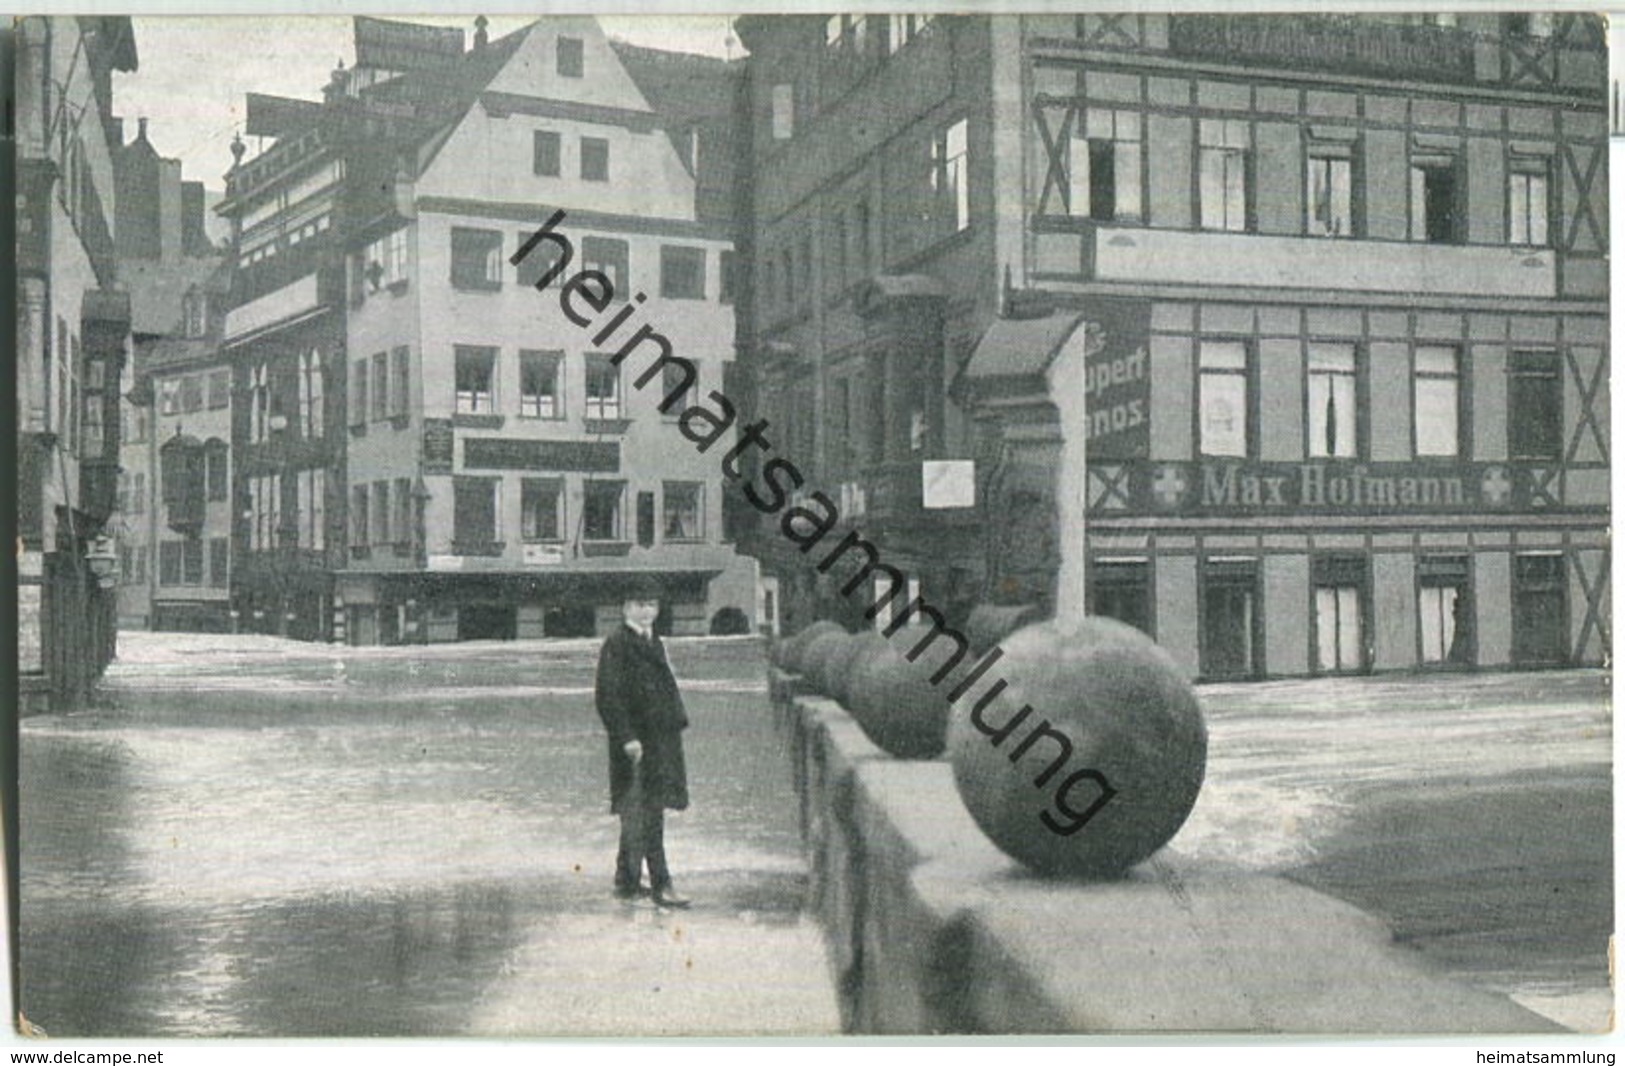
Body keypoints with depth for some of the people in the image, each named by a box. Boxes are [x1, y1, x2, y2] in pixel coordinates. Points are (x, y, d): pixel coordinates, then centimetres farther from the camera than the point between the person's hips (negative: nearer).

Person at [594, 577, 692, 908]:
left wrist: (677, 720, 13)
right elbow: (608, 695, -16)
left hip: (660, 739, 9)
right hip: (635, 741, -9)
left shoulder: (653, 642, 16)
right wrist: (627, 738, -20)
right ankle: (660, 884, -4)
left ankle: (627, 882, 21)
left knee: (638, 815, 13)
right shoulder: (616, 644, -10)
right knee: (645, 813, -6)